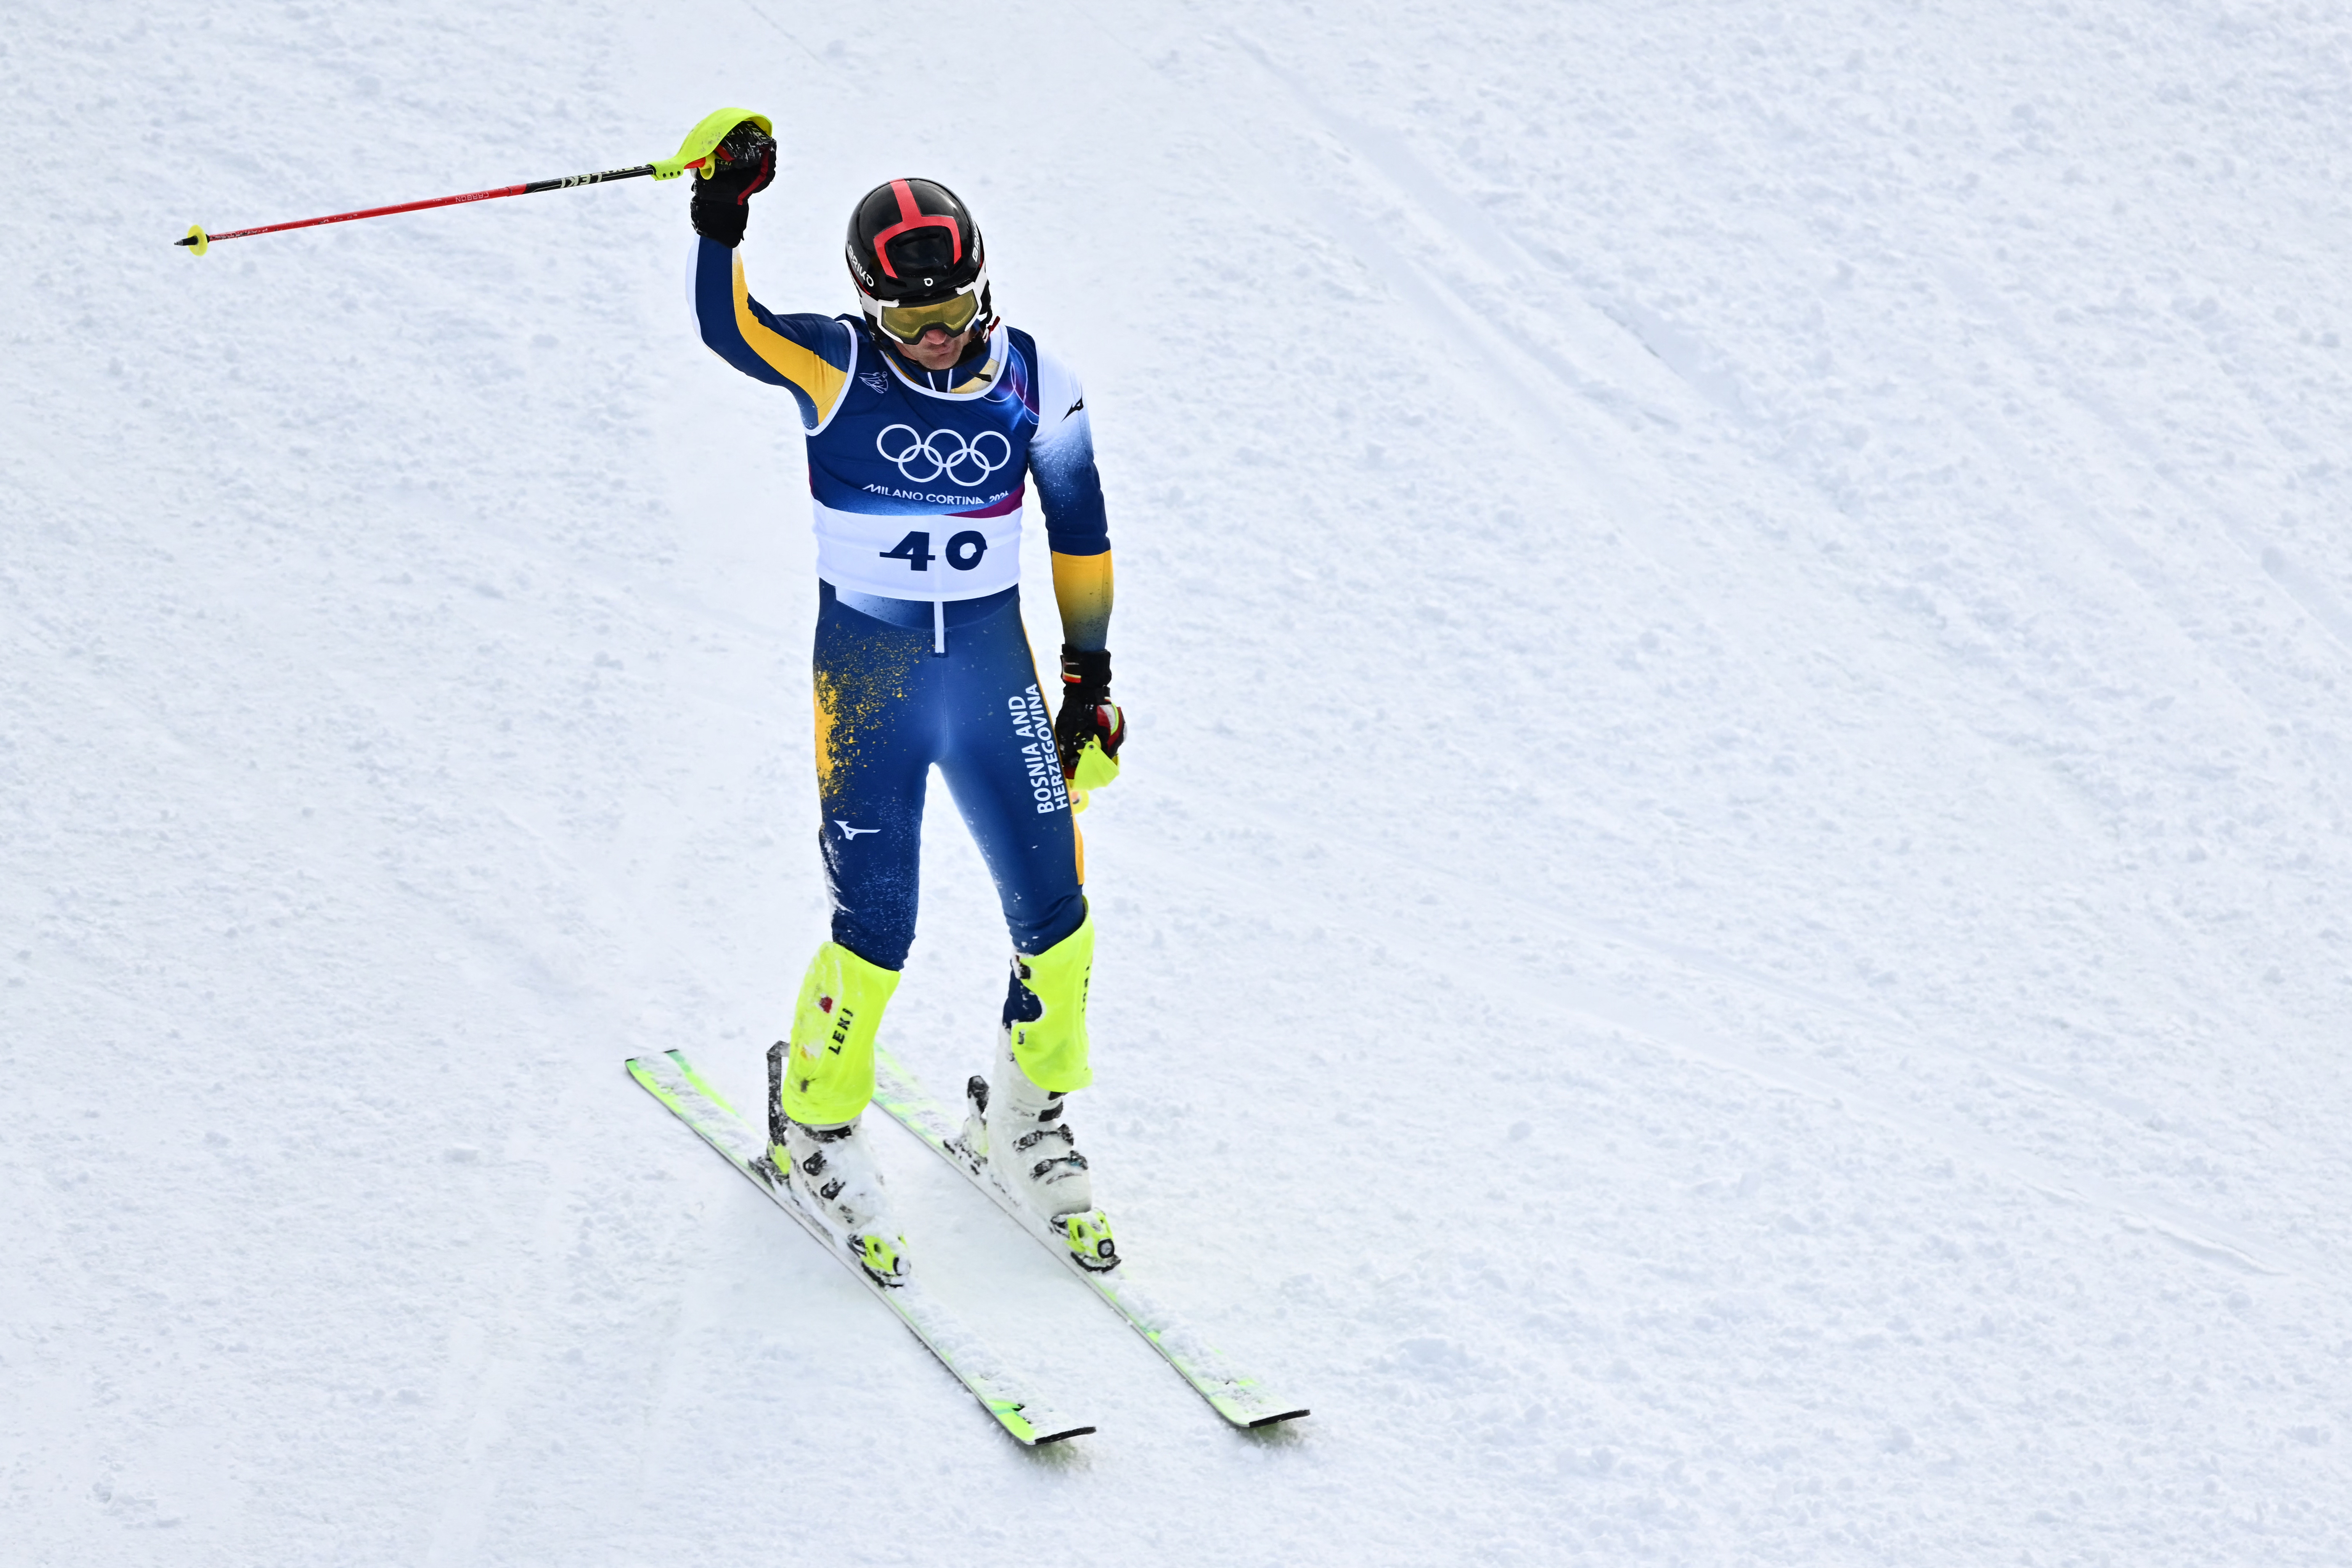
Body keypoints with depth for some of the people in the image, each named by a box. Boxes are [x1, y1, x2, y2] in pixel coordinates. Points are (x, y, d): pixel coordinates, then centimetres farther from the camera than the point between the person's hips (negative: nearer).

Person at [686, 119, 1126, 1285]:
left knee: (1055, 919, 2)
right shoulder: (837, 370, -9)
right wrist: (723, 215, -45)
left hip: (994, 667, 3)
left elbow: (1080, 533, 9)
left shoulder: (1034, 385, -1)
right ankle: (815, 1122, 21)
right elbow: (728, 328, -28)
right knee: (875, 928, -6)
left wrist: (1090, 675, 10)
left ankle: (1024, 1119, 27)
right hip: (867, 673, -3)